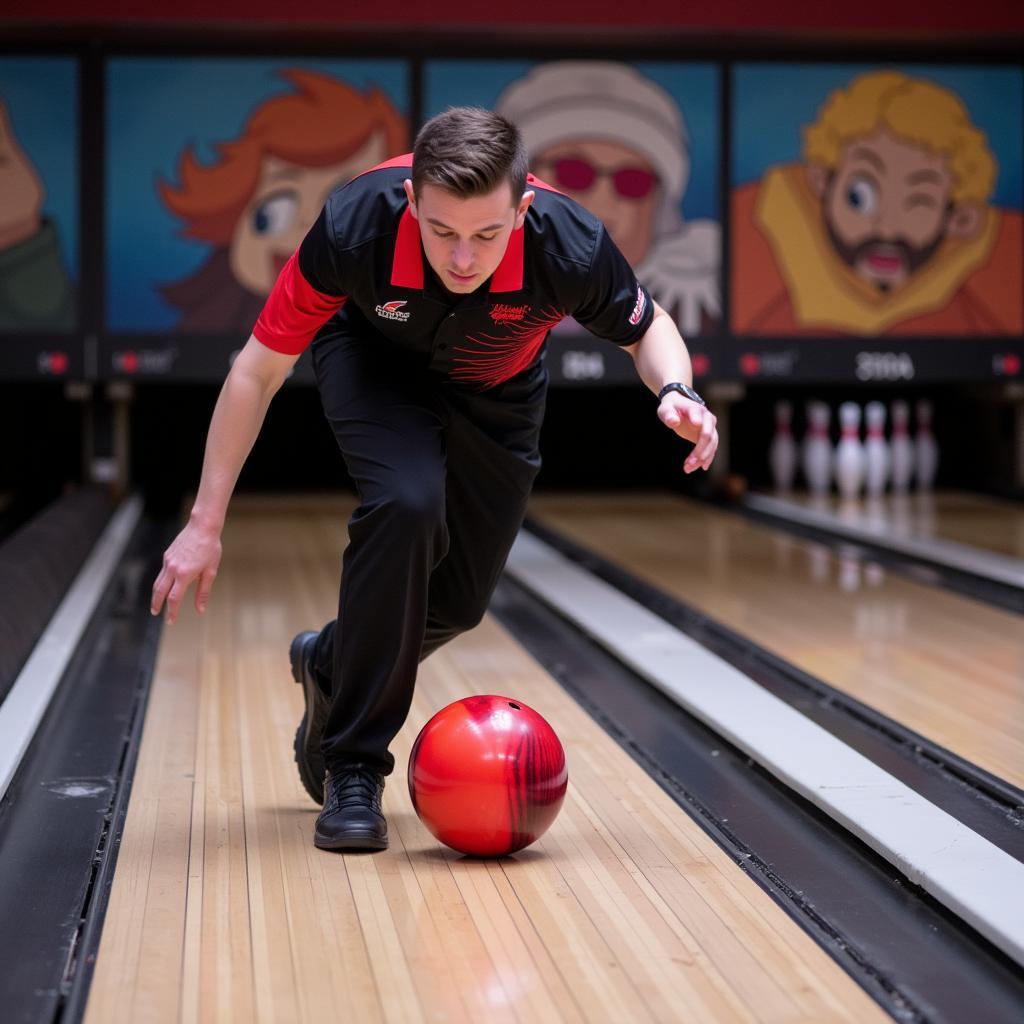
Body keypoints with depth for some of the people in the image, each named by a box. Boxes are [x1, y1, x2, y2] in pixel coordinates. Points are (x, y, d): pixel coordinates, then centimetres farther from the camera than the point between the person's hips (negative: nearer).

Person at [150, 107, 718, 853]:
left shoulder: (571, 247, -37)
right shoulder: (355, 226, -39)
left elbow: (646, 326, -13)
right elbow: (260, 371, -26)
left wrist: (675, 390, -36)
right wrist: (206, 523, -25)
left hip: (497, 392, 3)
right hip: (376, 357, -2)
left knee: (459, 601, 6)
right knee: (406, 505, -30)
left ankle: (333, 664, 40)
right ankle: (353, 769, -15)